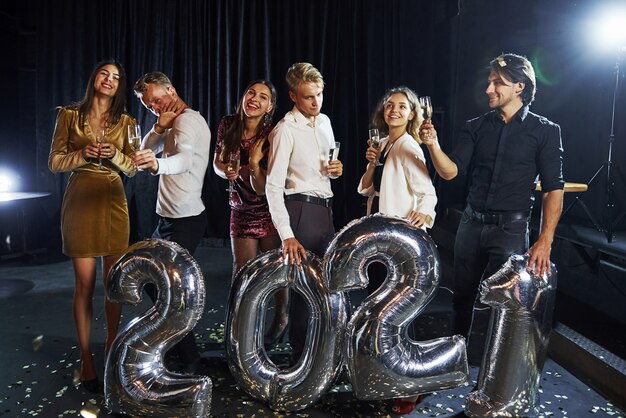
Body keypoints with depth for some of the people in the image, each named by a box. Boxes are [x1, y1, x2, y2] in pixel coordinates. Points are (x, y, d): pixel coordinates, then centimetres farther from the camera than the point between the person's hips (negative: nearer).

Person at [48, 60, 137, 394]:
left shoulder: (126, 121, 9)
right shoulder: (70, 115, 5)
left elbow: (132, 168, 9)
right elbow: (54, 162, 4)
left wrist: (114, 155, -10)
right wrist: (83, 155, -13)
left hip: (114, 203, 2)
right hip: (80, 201, -2)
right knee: (85, 283, -2)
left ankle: (111, 347, 21)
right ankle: (85, 359, 9)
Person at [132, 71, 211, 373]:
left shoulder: (186, 120, -14)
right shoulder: (180, 122, 18)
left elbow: (185, 159, -36)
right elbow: (145, 154, 11)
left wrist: (157, 164, -56)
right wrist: (159, 128, -6)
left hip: (184, 221, -10)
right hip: (171, 219, 11)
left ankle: (189, 360, 2)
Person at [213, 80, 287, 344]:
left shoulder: (270, 137, -19)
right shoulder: (227, 125, -7)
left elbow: (262, 188, -20)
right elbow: (217, 162, 5)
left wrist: (254, 163, -37)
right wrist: (227, 172, -17)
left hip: (269, 210, -3)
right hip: (241, 209, 3)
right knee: (242, 269, 7)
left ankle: (281, 319, 34)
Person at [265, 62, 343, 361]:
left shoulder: (325, 122, 12)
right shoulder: (285, 130, -12)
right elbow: (273, 186, -18)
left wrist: (336, 170, -1)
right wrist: (286, 235, -27)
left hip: (326, 208, 8)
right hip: (302, 209, -8)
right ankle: (299, 355, 14)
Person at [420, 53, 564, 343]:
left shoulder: (545, 131, -2)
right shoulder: (476, 127, 7)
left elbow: (553, 189, -5)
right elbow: (450, 171, -3)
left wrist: (544, 242, -14)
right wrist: (433, 145, -22)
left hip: (510, 229, -3)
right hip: (471, 224, 4)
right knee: (462, 298, 13)